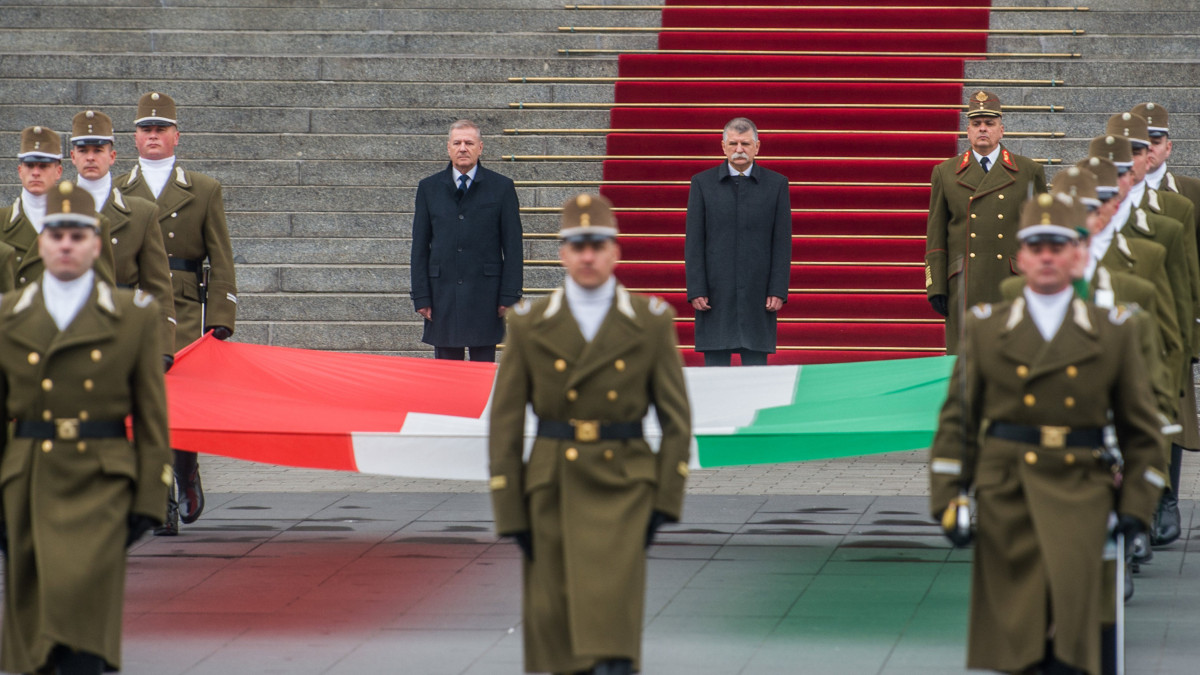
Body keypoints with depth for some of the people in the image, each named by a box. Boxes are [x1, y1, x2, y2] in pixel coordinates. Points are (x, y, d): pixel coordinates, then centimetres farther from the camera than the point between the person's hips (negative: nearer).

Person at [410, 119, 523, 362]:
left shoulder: (501, 187, 3)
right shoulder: (429, 188, 8)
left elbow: (513, 247, 2)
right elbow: (420, 248, 8)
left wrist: (510, 296, -4)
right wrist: (421, 296, 1)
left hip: (484, 295, -1)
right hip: (443, 294, 1)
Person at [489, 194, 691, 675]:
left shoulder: (650, 322, 0)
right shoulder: (530, 325, 1)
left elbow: (676, 417, 3)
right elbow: (506, 422, 2)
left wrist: (666, 500, -4)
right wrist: (510, 512, -2)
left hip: (622, 489, -2)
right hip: (552, 489, 2)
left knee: (610, 614, -15)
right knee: (556, 619, 5)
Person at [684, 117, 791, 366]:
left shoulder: (776, 184, 6)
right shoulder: (702, 183, 6)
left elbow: (783, 242, 4)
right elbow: (693, 242, 3)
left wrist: (778, 291, -4)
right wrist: (696, 290, -6)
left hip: (758, 294, 0)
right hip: (715, 294, 0)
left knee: (756, 364, 0)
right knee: (715, 364, 0)